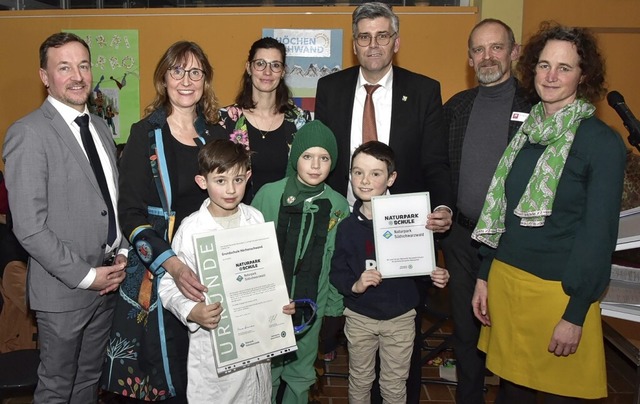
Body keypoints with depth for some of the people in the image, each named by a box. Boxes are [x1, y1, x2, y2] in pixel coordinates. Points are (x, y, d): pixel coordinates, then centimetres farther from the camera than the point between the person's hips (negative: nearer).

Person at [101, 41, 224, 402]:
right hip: (159, 267, -3)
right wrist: (174, 265, -24)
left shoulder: (215, 133, 5)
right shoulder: (145, 134, -6)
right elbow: (131, 214, -13)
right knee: (167, 362, 8)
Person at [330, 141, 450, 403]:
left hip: (400, 316, -1)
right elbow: (337, 272, -4)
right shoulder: (347, 227, -6)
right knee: (360, 381, 20)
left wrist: (435, 276, -19)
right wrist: (354, 285, -23)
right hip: (359, 317, 1)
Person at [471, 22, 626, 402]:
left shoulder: (603, 142, -10)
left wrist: (576, 315, -13)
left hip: (559, 290, -5)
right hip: (505, 280, 5)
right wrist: (484, 277, 9)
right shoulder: (523, 130, 6)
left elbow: (600, 233, -12)